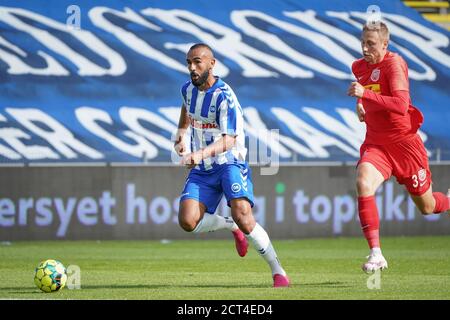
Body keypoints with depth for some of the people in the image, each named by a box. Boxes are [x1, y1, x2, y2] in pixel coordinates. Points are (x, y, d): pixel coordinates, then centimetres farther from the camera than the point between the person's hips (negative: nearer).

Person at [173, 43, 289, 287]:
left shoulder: (224, 97, -18)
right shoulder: (188, 89, 5)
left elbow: (229, 139, -27)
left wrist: (201, 154, -42)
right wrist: (181, 135, 21)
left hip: (230, 162, -6)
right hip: (202, 169, 6)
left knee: (242, 215, -27)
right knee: (188, 221, -16)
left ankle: (278, 271, -13)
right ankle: (231, 227, 15)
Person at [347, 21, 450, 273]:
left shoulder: (394, 64, -17)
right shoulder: (359, 67, 4)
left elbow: (401, 105, -30)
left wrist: (366, 94, -37)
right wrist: (360, 103, 10)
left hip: (405, 142, -4)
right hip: (375, 143, 4)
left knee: (427, 207, 9)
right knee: (363, 185, -27)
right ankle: (376, 253, -27)